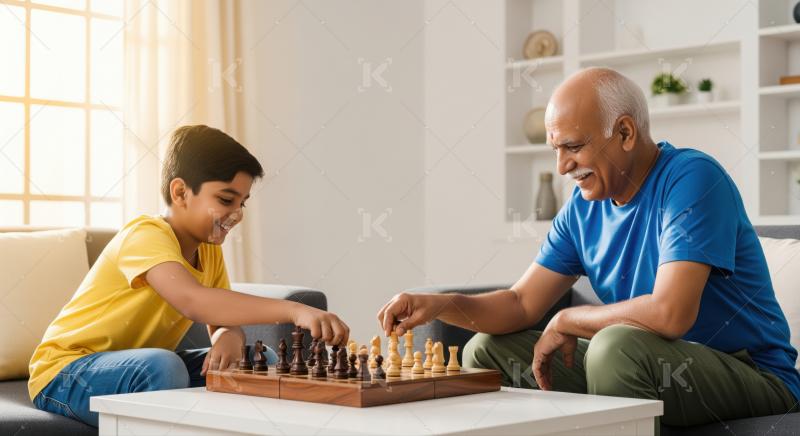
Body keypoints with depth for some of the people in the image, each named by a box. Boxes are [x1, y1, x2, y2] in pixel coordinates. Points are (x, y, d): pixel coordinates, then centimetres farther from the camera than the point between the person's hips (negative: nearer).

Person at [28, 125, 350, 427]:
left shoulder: (209, 250, 3)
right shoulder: (147, 236, -25)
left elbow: (220, 324, 0)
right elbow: (192, 300, -43)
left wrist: (230, 337, -26)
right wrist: (293, 310, -51)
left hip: (143, 366, 8)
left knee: (261, 360, -3)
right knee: (162, 366, -37)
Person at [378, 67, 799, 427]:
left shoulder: (692, 179, -19)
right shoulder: (584, 205, 4)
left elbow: (670, 313, -31)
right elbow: (522, 304, 6)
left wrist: (566, 322, -15)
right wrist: (442, 305, -13)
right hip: (647, 366, 7)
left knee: (618, 345, -37)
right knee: (487, 351, 3)